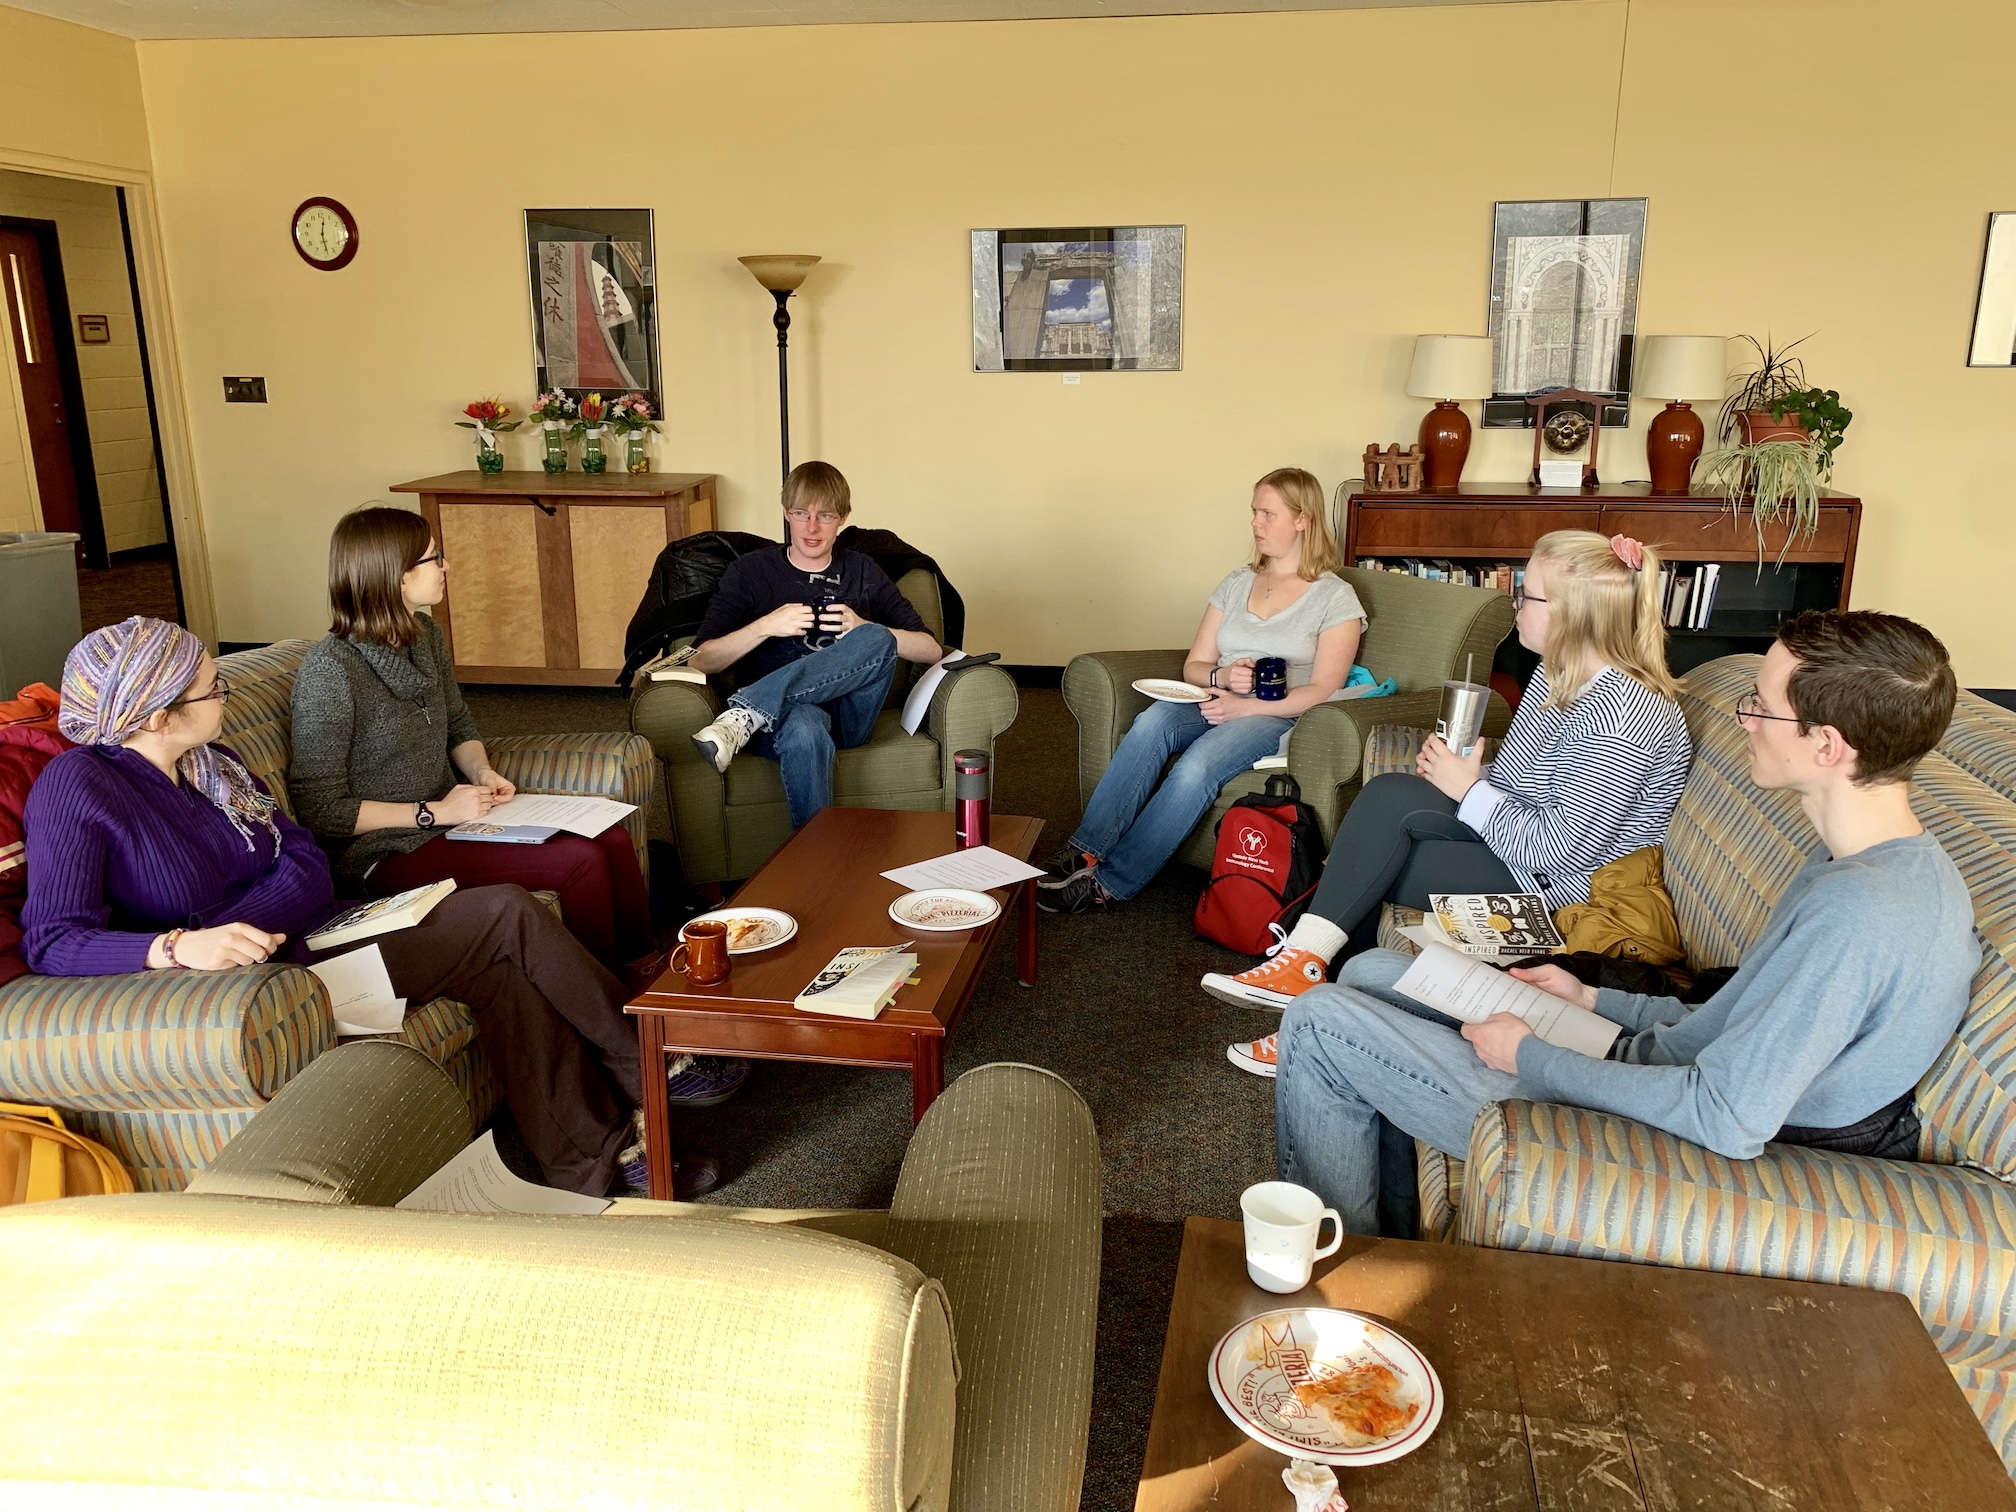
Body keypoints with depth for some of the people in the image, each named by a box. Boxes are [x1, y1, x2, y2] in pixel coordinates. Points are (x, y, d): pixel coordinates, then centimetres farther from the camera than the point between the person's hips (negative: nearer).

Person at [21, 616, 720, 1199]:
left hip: (303, 930, 8)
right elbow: (52, 939, -19)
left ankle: (594, 1159, -5)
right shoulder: (78, 787, -12)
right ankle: (650, 1072, 1)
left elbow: (307, 865, 2)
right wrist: (178, 947, -37)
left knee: (501, 969, -12)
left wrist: (241, 926, -19)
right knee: (509, 917, -14)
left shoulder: (212, 765, 10)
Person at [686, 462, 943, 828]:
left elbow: (932, 650, 10)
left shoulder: (863, 574, 19)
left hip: (848, 717, 3)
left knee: (878, 640, -30)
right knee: (804, 726, -41)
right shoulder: (749, 572, 13)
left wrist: (863, 630, -7)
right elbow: (699, 662, 4)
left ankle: (743, 714, -34)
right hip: (782, 718, -2)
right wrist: (765, 627, -11)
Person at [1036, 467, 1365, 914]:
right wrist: (1223, 676, -9)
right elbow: (1193, 666, 15)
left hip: (1279, 717, -4)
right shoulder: (1236, 583, 18)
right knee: (1151, 722, -31)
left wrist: (1246, 707, -18)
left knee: (1198, 765, -35)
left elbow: (1323, 690, -7)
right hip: (1216, 703, 5)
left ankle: (1109, 882, -34)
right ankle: (1084, 852, -35)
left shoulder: (1336, 598, 3)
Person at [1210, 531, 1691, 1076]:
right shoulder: (1559, 674, 6)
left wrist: (1468, 791, -16)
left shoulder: (1617, 715, -25)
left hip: (1564, 885, -9)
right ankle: (1305, 961, -8)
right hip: (1525, 836, 9)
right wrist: (1458, 770, -5)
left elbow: (1563, 848, -26)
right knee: (1388, 794, -9)